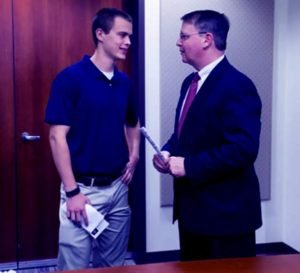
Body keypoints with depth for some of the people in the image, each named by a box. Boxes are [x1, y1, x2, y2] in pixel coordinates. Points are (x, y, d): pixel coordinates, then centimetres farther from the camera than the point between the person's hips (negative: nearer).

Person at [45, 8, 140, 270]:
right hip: (83, 189, -6)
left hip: (118, 188, 6)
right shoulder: (70, 78, -11)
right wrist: (72, 191, -17)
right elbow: (57, 137, -14)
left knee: (113, 266, 15)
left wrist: (134, 157, 8)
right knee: (74, 267, 1)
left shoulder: (124, 81, 8)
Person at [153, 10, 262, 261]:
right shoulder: (191, 82, 10)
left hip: (226, 212, -9)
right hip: (192, 207, 9)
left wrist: (188, 166, -23)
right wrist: (168, 152, -1)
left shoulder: (237, 85, -19)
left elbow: (243, 149, -28)